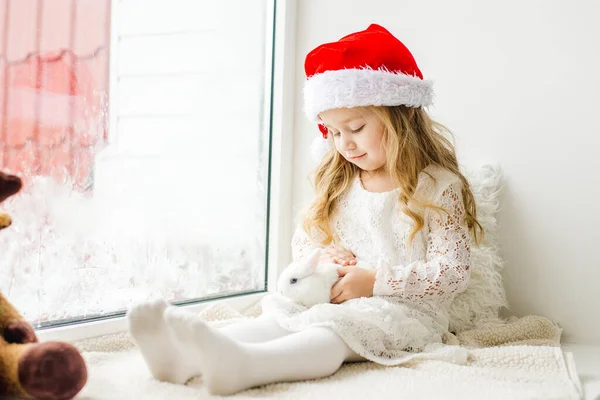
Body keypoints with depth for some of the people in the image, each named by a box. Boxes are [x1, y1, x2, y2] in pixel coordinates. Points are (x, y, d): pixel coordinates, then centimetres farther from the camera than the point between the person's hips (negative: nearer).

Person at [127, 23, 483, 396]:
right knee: (277, 318, -23)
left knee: (333, 330, -35)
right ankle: (188, 355, -48)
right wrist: (320, 257, -4)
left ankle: (238, 364, -61)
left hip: (405, 312, -6)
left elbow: (454, 271, -11)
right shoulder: (339, 183, 13)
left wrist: (375, 281, -17)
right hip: (339, 302, 6)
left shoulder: (438, 186, -6)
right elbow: (303, 242, 21)